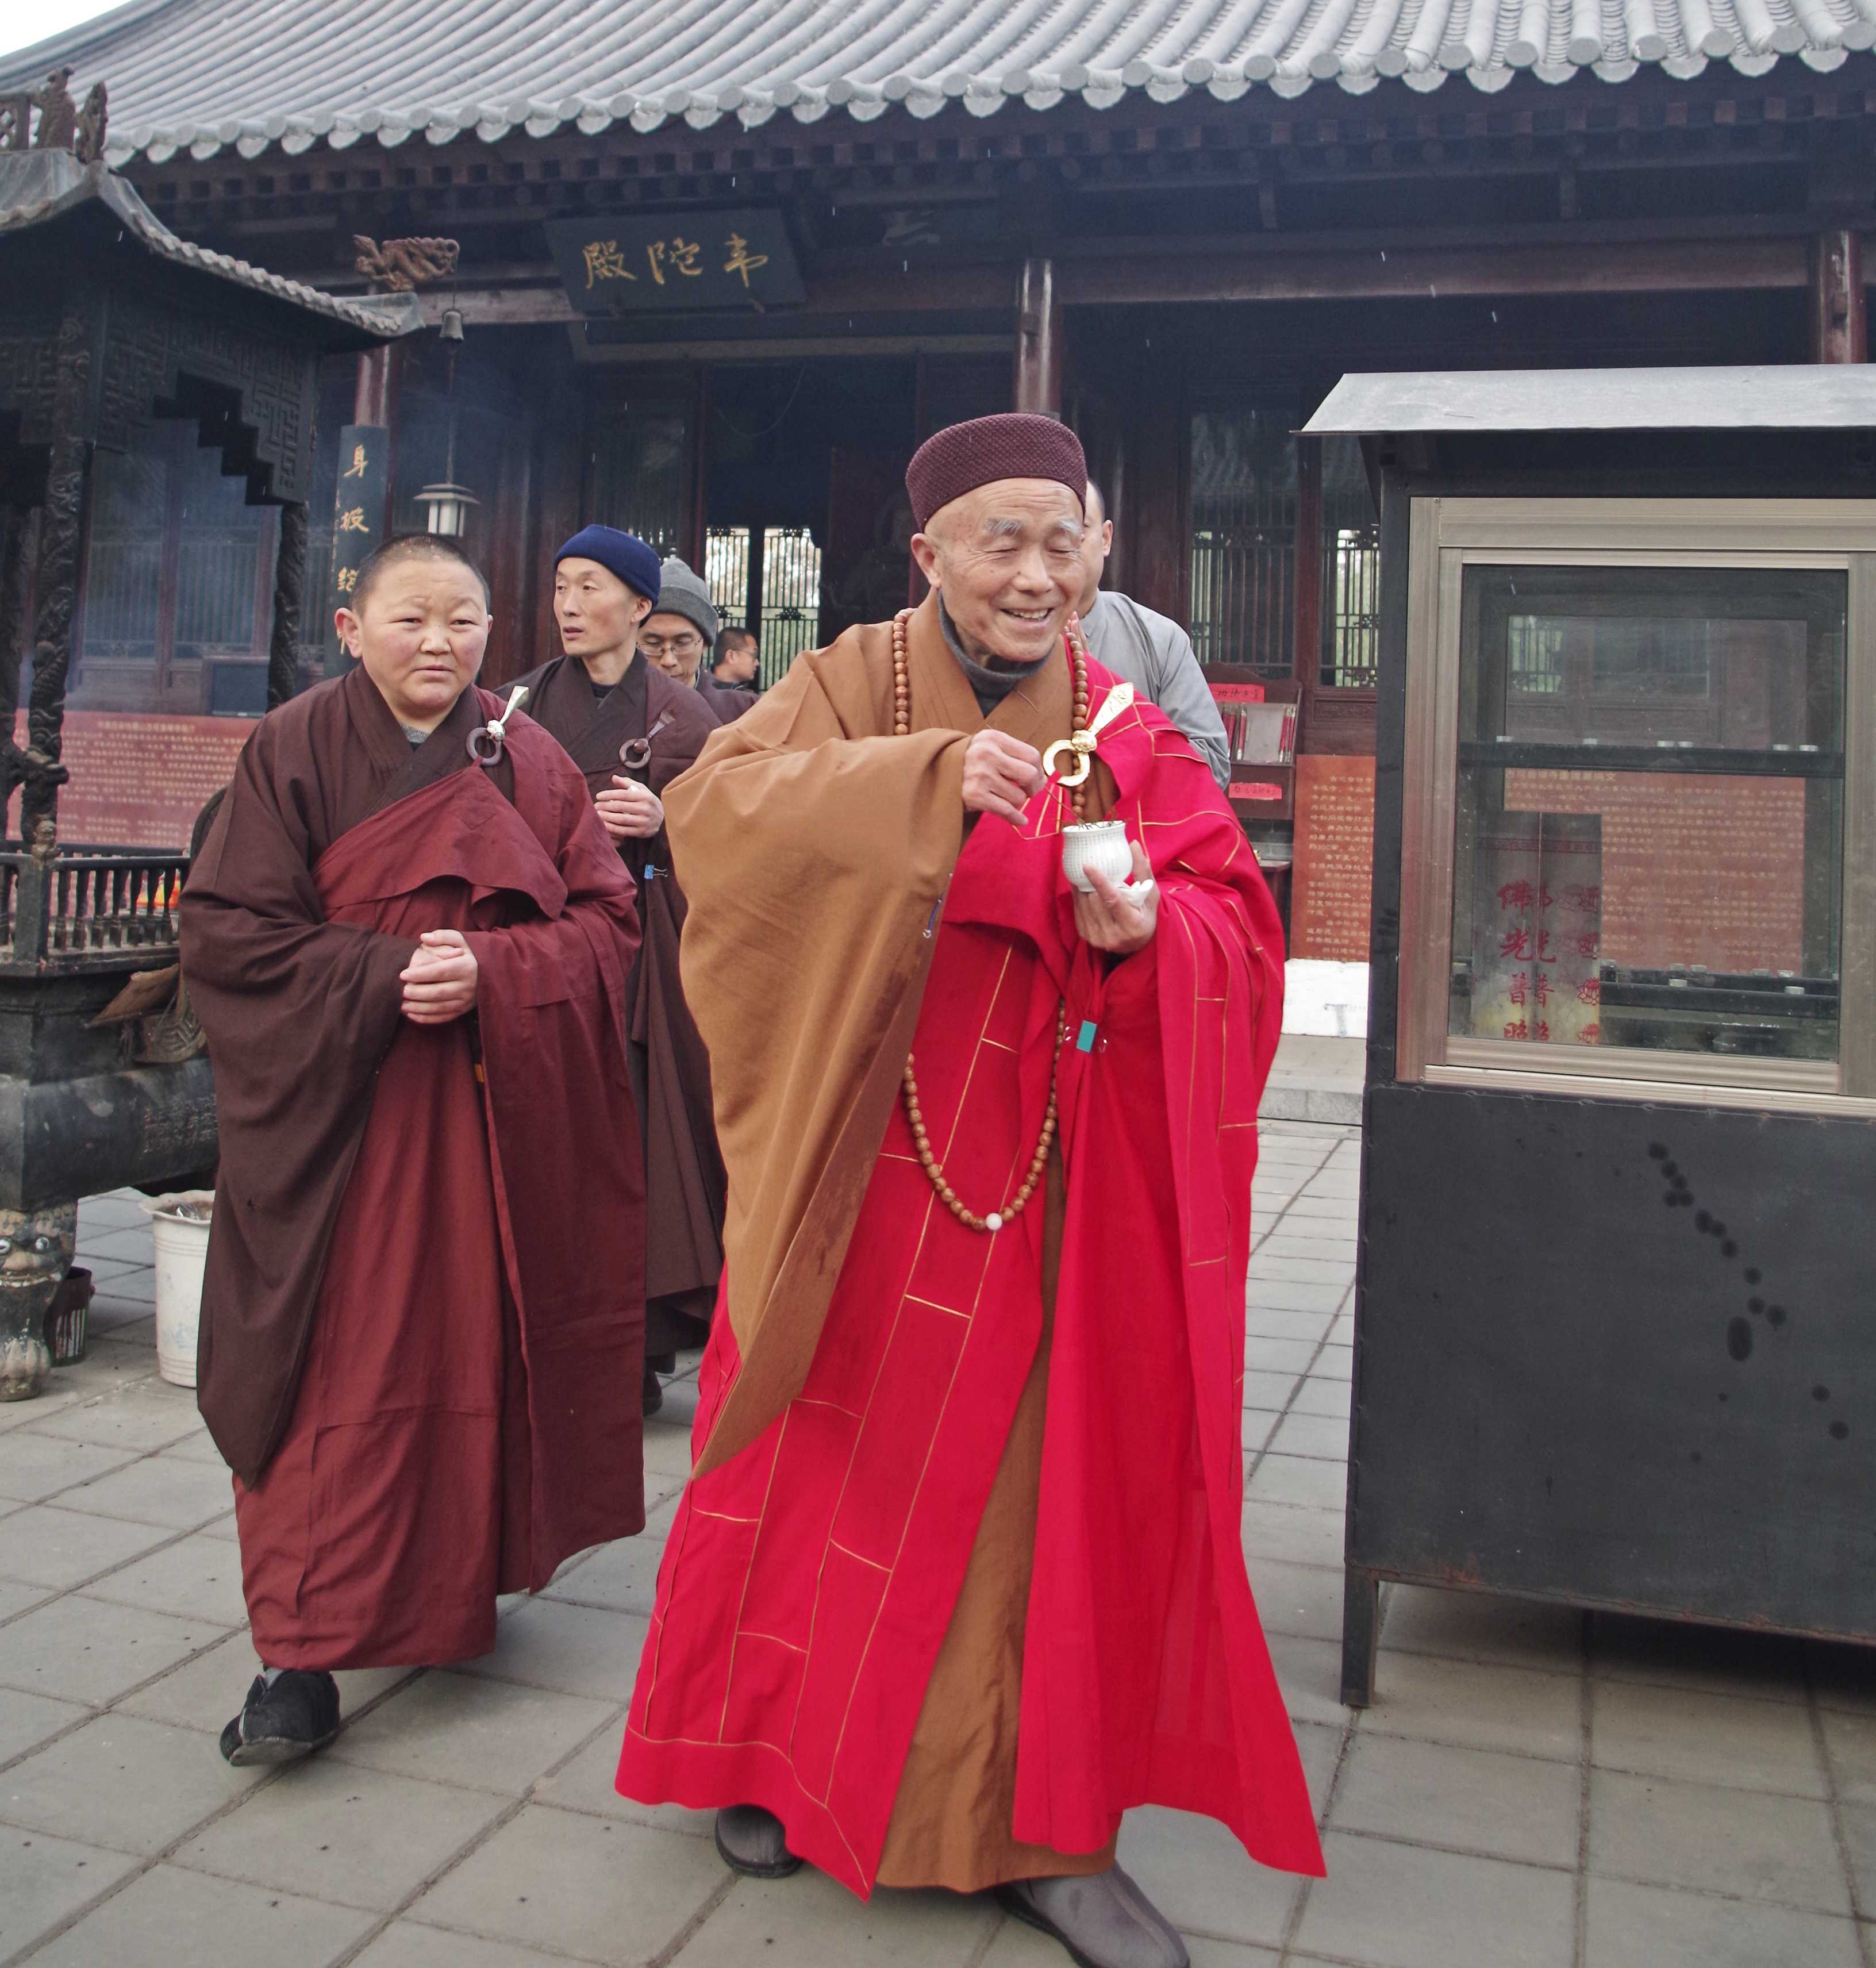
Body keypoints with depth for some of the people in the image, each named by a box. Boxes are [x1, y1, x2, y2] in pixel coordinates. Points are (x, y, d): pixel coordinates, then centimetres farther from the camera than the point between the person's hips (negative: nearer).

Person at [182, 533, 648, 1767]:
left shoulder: (530, 763, 7)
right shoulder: (294, 753, 1)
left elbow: (607, 921, 2)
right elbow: (227, 929, -4)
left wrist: (490, 971, -15)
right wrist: (383, 976, -16)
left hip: (499, 1116, 2)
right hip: (337, 1114, -2)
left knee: (479, 1349, 8)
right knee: (339, 1368, -4)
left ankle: (466, 1574, 27)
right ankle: (303, 1654, 2)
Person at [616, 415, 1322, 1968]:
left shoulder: (1130, 738, 5)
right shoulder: (856, 686, 1)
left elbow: (1241, 929, 0)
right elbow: (714, 802, -16)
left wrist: (1148, 927, -23)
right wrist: (928, 779, -30)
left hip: (1043, 1176, 1)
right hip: (860, 1166, -1)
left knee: (1040, 1471, 6)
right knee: (832, 1448, 10)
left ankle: (1033, 1824, 23)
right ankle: (776, 1752, 34)